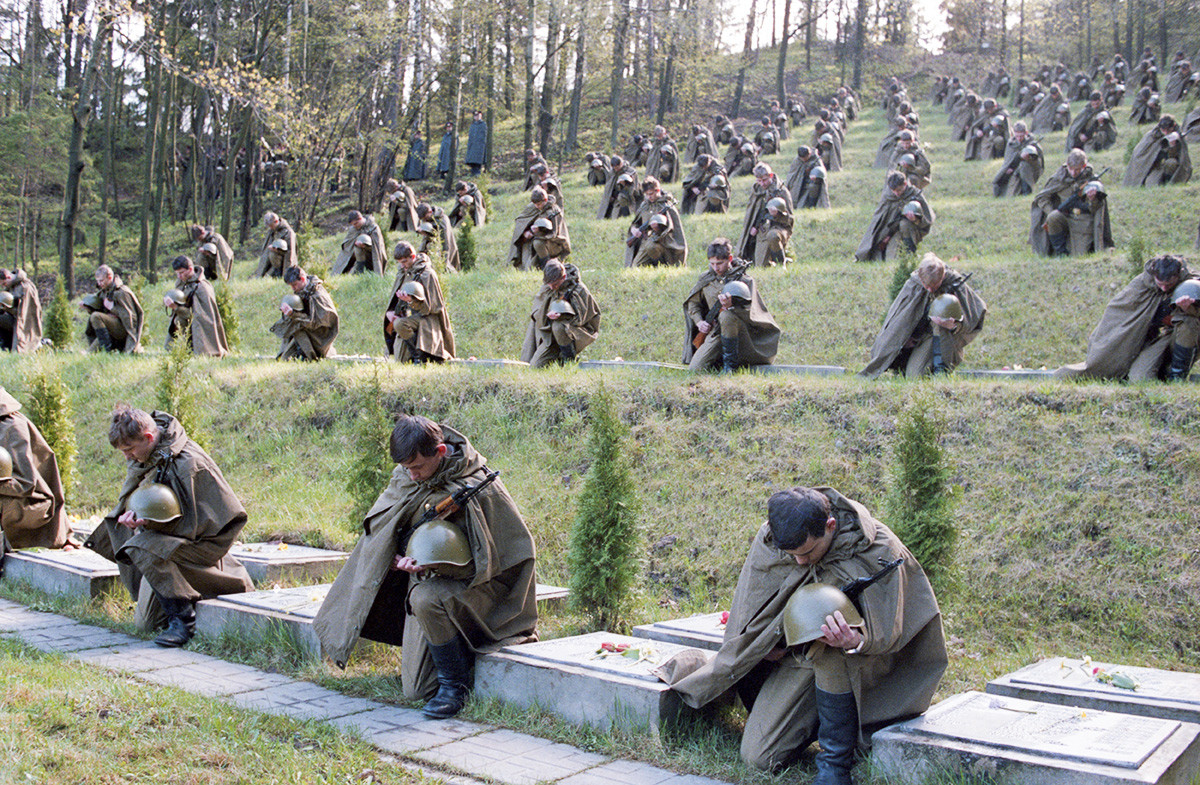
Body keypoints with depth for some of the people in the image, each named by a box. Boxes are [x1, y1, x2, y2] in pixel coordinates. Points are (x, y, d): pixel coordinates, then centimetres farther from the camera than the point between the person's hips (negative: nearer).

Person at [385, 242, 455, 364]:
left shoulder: (427, 273, -12)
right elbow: (394, 299, 17)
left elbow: (428, 307, -15)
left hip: (425, 320, -7)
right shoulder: (402, 273, 10)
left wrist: (412, 300, -33)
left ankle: (420, 356, -24)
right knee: (400, 360, 1)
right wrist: (390, 312, -5)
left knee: (399, 324, -37)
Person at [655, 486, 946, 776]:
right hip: (798, 657, 4)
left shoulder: (878, 550, -22)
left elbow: (889, 631, -19)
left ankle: (835, 761, -27)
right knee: (758, 755, -10)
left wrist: (856, 641, -40)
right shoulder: (769, 540, -12)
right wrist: (772, 645, -11)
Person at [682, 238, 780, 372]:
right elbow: (693, 303, 19)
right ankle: (721, 359, 17)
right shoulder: (705, 279, 5)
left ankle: (730, 362, -19)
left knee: (726, 315, -37)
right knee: (696, 368, -14)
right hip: (716, 331, 4)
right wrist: (699, 322, 1)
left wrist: (731, 305, -35)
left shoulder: (744, 280, -8)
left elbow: (749, 313, -16)